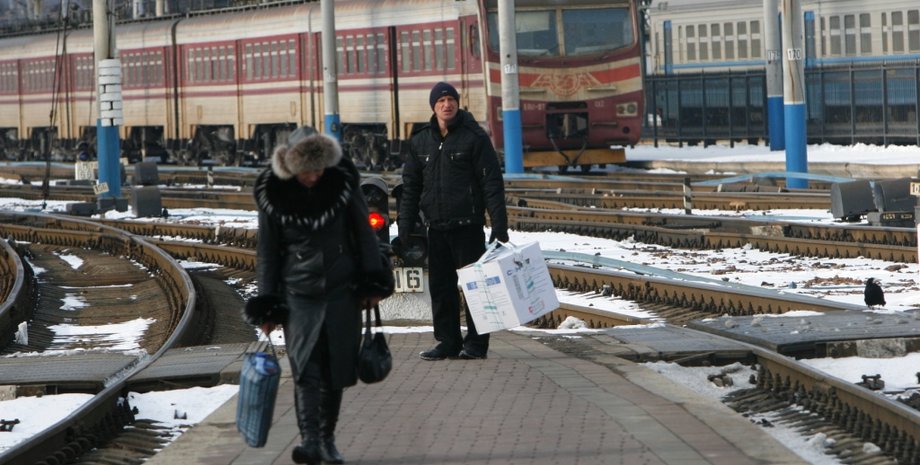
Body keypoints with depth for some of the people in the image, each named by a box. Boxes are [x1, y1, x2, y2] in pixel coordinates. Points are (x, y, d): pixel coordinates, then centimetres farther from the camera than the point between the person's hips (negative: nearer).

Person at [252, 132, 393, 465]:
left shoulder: (342, 182, -3)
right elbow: (267, 252, 2)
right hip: (299, 293, -2)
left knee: (336, 369, 5)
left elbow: (364, 234, 6)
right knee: (306, 368, -13)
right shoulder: (272, 194, -6)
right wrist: (267, 304, 1)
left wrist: (373, 283, 3)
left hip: (342, 291, 2)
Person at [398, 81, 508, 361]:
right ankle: (448, 342, 14)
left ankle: (476, 343, 4)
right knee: (441, 287, 7)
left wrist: (499, 225, -13)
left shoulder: (474, 138, -3)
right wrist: (405, 227, 10)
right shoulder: (420, 141, 11)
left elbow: (492, 183, -6)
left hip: (468, 225, -5)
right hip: (436, 228, 5)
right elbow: (410, 187, 16)